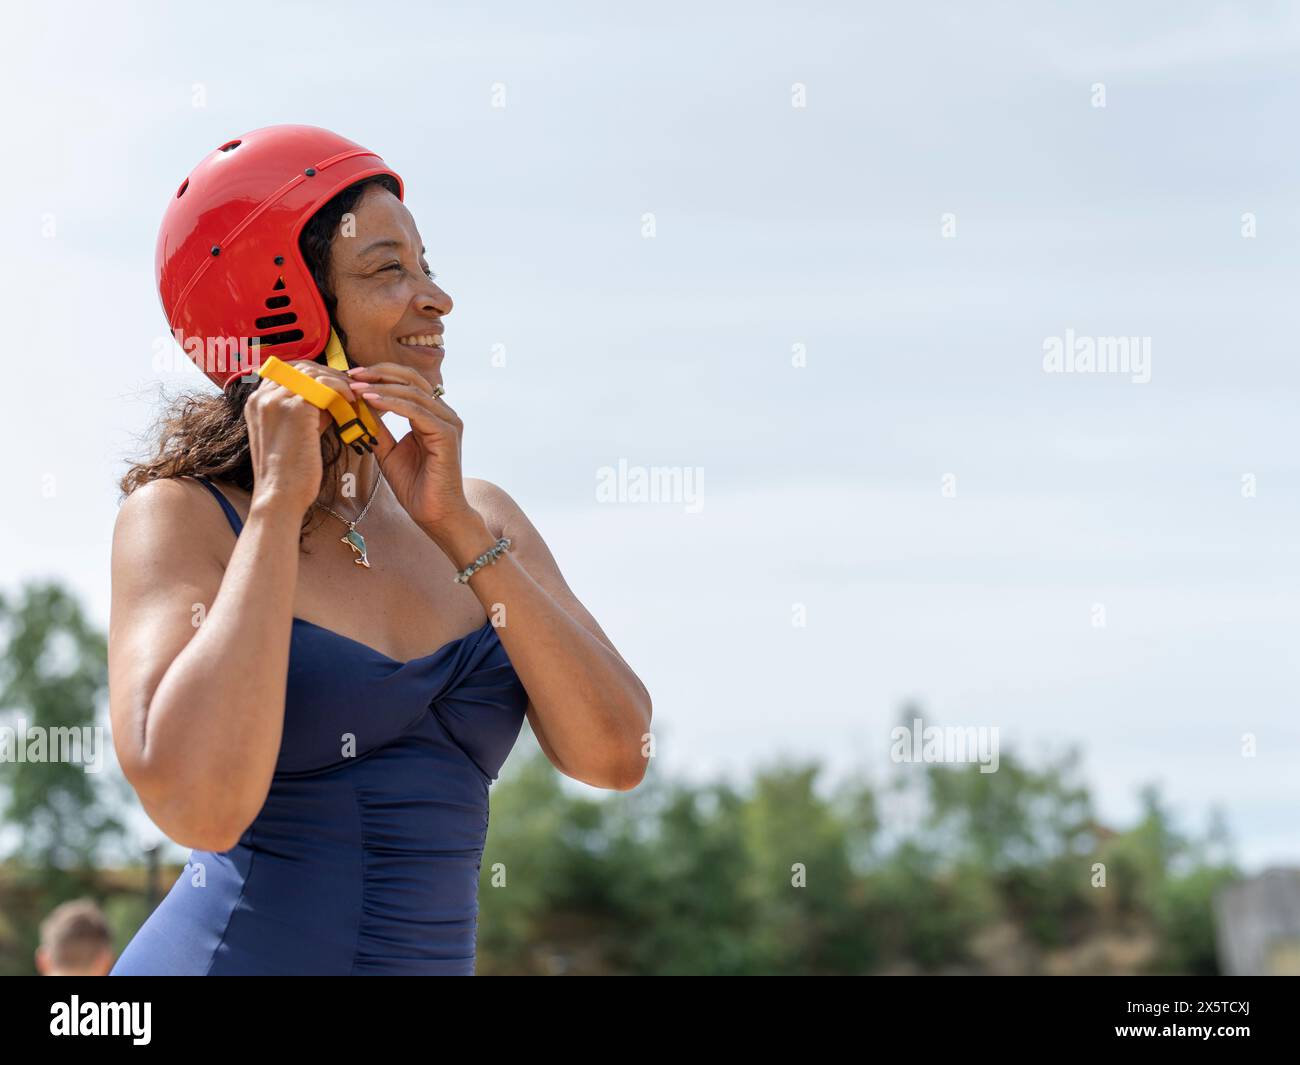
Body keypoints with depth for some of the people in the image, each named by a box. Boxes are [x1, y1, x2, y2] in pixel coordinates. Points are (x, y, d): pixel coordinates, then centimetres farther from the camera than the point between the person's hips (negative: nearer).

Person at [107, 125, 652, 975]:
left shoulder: (482, 519, 8)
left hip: (428, 962, 5)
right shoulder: (181, 519, -6)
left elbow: (616, 755, -4)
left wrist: (456, 525, -11)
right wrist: (278, 505, -15)